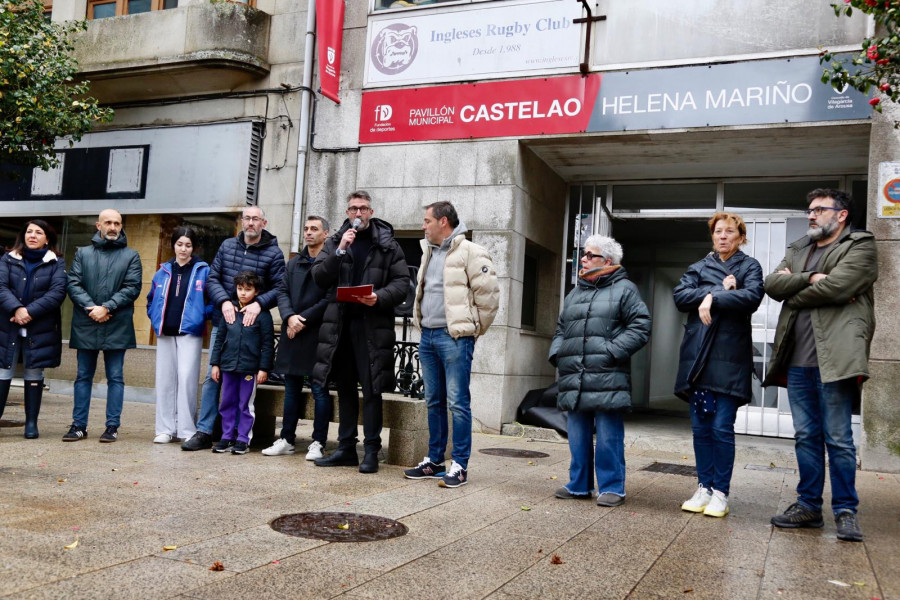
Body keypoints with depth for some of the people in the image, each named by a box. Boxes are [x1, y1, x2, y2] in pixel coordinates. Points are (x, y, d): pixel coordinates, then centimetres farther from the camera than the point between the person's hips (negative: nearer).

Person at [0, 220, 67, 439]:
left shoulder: (56, 263, 3)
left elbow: (58, 292, -8)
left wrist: (30, 311, -17)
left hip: (40, 329, -1)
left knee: (34, 375, 6)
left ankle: (31, 423, 14)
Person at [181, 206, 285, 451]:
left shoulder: (273, 253, -1)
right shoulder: (227, 246, 9)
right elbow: (213, 278, 6)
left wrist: (259, 303, -22)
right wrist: (224, 301, -11)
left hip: (251, 326, -3)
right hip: (222, 321, 3)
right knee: (212, 376, 2)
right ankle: (204, 432, 8)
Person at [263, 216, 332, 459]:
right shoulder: (294, 263, 17)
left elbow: (330, 298, -13)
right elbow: (282, 291, 10)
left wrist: (304, 319, -13)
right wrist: (289, 317, -8)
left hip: (318, 334, -6)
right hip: (292, 333, 7)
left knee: (319, 390, -1)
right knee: (291, 389, 12)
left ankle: (318, 443, 6)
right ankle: (287, 440, 21)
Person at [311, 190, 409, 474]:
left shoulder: (388, 245, 3)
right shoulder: (335, 241, 12)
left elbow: (402, 283, 0)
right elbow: (319, 278, 2)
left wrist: (380, 297, -18)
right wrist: (340, 251, -10)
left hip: (372, 325, -4)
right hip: (340, 323, 4)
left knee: (371, 389, -3)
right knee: (345, 387, 11)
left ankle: (372, 451, 5)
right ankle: (346, 449, 19)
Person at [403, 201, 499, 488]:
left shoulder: (469, 252, -9)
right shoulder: (429, 252, 17)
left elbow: (488, 295, -11)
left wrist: (473, 330, -5)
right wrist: (423, 324, 16)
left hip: (454, 337, -8)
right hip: (428, 335, 8)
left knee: (458, 402, -5)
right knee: (434, 401, 13)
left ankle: (460, 466, 2)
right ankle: (434, 461, 22)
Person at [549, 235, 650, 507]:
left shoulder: (624, 289, 2)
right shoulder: (575, 292, 21)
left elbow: (640, 327, -7)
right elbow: (561, 329, 26)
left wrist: (612, 351, -15)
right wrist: (557, 353, 8)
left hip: (607, 378, -6)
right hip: (574, 378, 6)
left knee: (608, 436, -1)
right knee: (578, 435, 12)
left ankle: (612, 487, 10)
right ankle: (579, 484, 23)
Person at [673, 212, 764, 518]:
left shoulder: (750, 266, 9)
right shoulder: (698, 268, 17)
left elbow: (752, 297, -12)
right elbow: (680, 296, -1)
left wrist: (712, 298, -15)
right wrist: (720, 290, -9)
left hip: (730, 357, -3)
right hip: (697, 355, 3)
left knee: (722, 428, -4)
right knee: (701, 427, 6)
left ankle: (721, 492, 6)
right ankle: (704, 487, 15)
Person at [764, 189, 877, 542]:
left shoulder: (860, 247, 1)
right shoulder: (798, 249, 20)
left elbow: (836, 286, -16)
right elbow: (772, 284, 4)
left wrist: (793, 294, -2)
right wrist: (811, 279, -12)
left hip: (833, 357, -6)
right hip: (797, 360, 6)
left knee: (838, 439, -1)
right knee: (806, 437, 12)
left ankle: (845, 510, 11)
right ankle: (808, 506, 21)